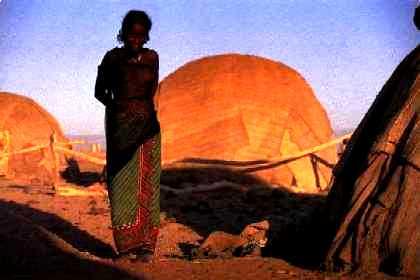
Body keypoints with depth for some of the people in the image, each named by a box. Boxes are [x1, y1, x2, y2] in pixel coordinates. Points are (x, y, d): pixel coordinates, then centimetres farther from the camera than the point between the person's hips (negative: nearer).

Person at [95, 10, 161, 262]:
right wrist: (116, 105, -6)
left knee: (146, 184, -3)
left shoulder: (151, 57, 4)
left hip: (147, 126, 2)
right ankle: (126, 245, -2)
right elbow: (99, 92, 7)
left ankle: (146, 244, 0)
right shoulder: (112, 58, -1)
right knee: (122, 184, -6)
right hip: (119, 126, -1)